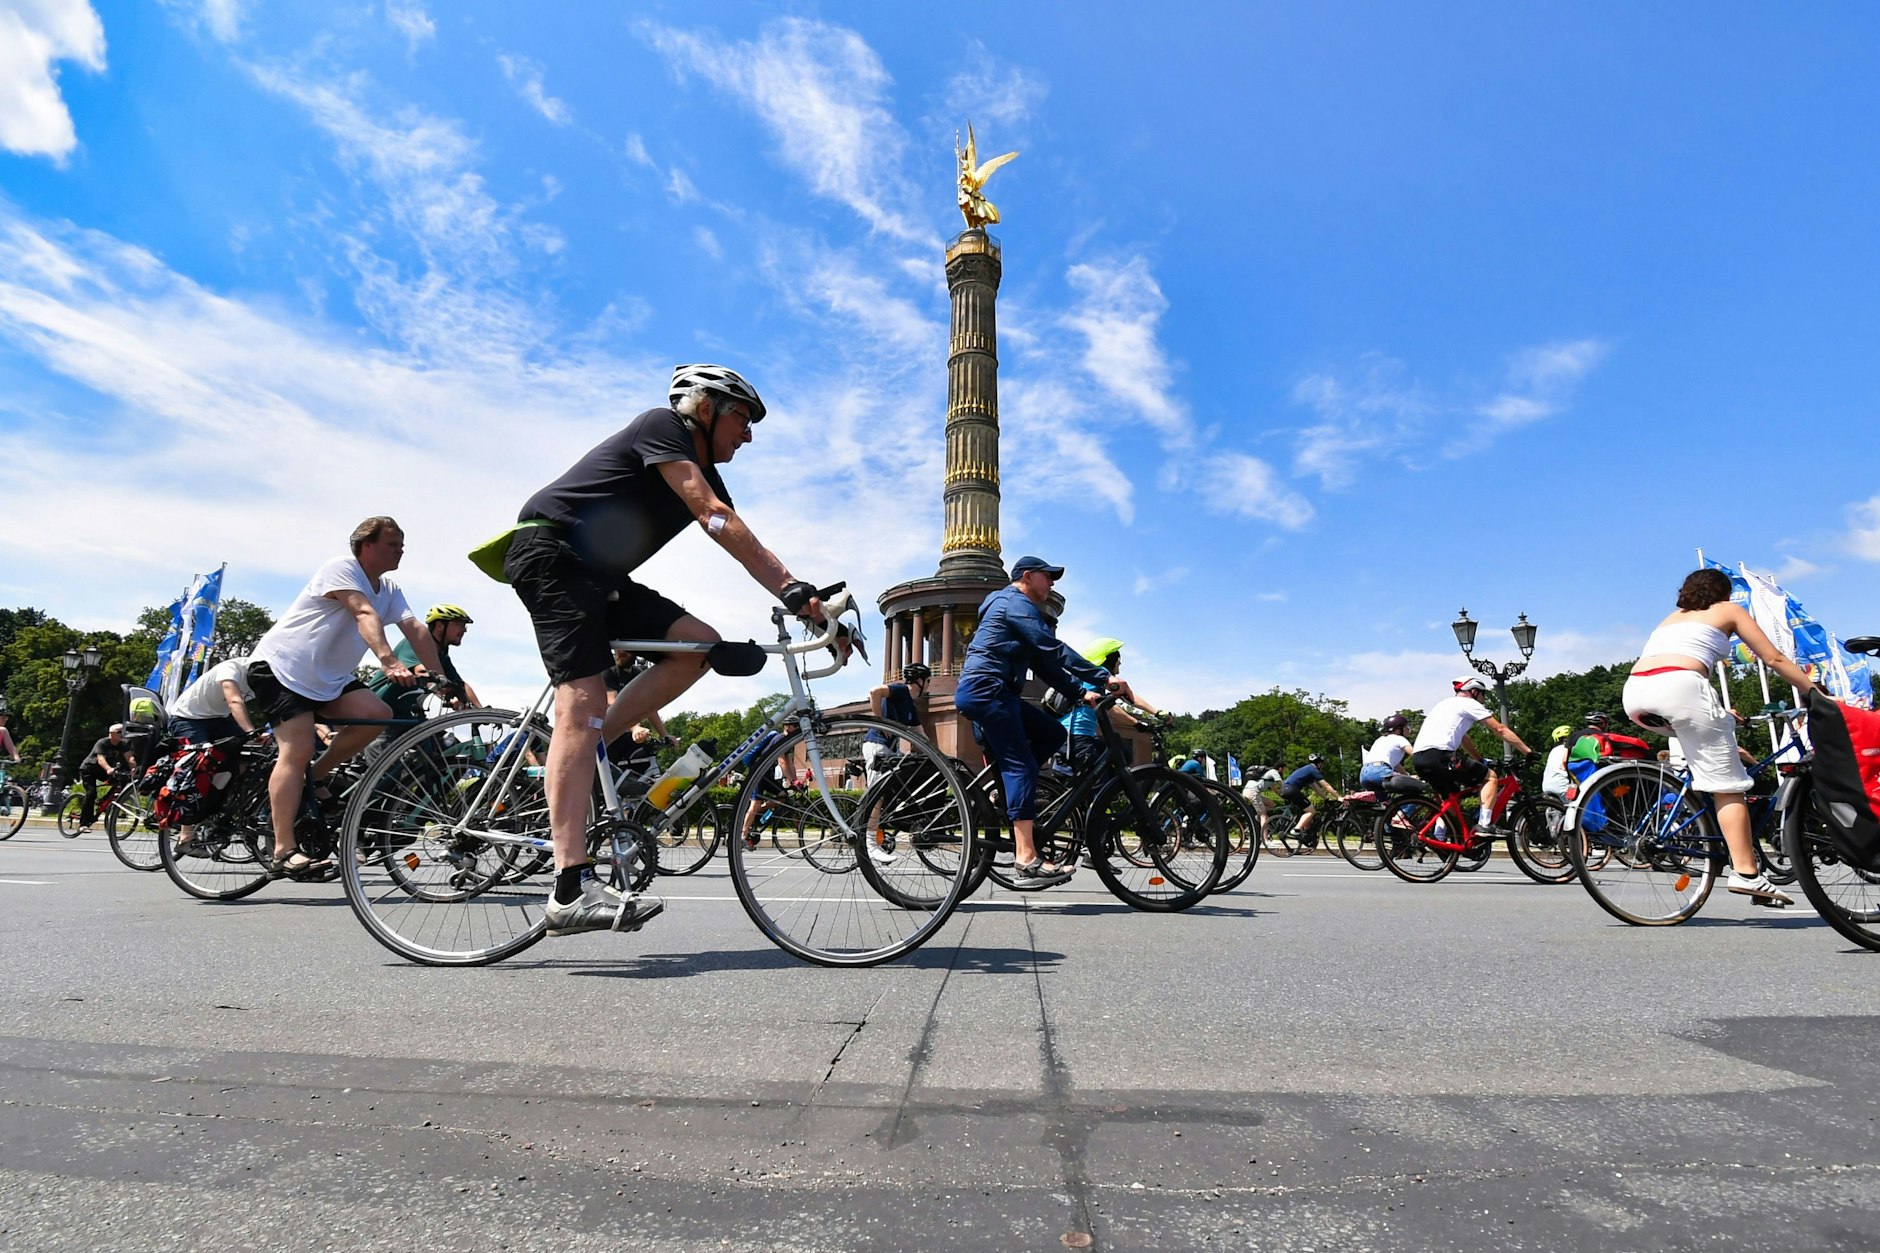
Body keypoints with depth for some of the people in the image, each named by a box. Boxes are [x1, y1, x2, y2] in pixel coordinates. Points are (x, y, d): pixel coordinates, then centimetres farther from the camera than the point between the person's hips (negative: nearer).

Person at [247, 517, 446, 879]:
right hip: (279, 665, -7)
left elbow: (416, 631, -5)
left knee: (377, 715, -17)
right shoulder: (342, 568, -15)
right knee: (298, 748, -19)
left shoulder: (390, 590, 8)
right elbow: (365, 615, -32)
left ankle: (312, 779, 2)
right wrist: (390, 662, -47)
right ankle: (284, 852, -19)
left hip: (327, 677, 7)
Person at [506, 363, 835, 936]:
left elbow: (745, 546, 8)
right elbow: (715, 517, -21)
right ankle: (572, 889, -27)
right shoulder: (662, 426, -8)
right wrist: (790, 585, -26)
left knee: (700, 644, -7)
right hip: (552, 555, -9)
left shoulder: (704, 473, 17)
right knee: (583, 701, -21)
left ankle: (578, 752, -2)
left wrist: (807, 602, -6)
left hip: (600, 577, 9)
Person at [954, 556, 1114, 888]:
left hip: (994, 693, 10)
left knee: (1053, 733, 7)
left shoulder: (1015, 607, 28)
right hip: (986, 689, -10)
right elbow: (1054, 650, -14)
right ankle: (1026, 862, -21)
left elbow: (1045, 664, 23)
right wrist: (1103, 677, -14)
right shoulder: (1017, 603, -4)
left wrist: (1081, 693, 15)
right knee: (1021, 766, -16)